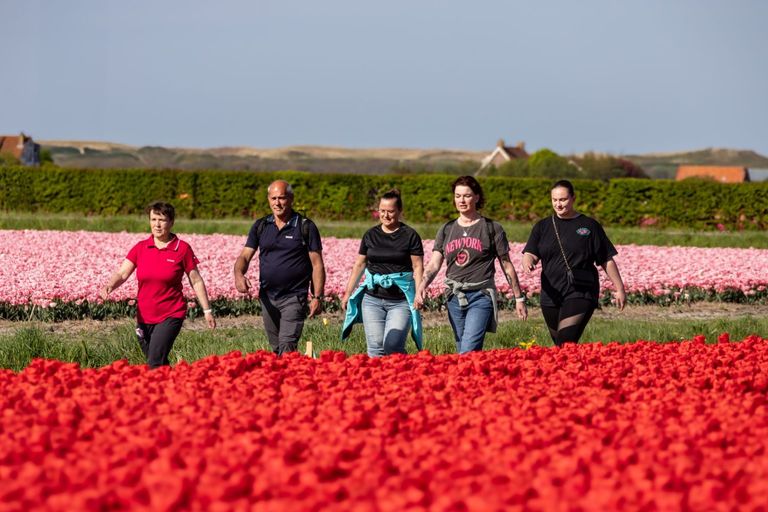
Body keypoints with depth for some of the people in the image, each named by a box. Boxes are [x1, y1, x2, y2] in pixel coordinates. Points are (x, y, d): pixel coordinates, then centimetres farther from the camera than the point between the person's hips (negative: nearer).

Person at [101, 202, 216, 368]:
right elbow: (122, 273, -5)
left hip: (171, 316, -4)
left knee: (155, 362, -19)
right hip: (144, 317, 4)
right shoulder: (140, 248, 3)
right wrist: (109, 286, -27)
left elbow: (196, 281, 1)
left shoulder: (182, 248, -5)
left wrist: (207, 310, 3)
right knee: (161, 365, 14)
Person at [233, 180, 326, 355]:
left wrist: (317, 297, -8)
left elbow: (317, 264, -2)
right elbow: (245, 256, 4)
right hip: (267, 297, 5)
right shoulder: (260, 226, 8)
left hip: (294, 297, -5)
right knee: (276, 348, 13)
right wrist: (239, 274, -19)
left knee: (287, 347, -16)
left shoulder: (306, 227, -3)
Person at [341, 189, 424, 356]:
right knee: (375, 347, -4)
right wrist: (348, 293, 18)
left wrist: (419, 294, -12)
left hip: (401, 300, -4)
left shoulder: (410, 235, 0)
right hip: (372, 299, 4)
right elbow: (359, 265, 18)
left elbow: (418, 267, -2)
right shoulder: (371, 235, 11)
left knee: (393, 346, -16)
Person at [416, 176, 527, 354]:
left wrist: (519, 298, 8)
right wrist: (423, 285, -17)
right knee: (462, 352, 11)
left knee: (468, 352, -19)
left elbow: (507, 266, 6)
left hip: (481, 297, -5)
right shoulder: (447, 230, 11)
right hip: (454, 297, 5)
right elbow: (434, 264, 3)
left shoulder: (492, 229, 1)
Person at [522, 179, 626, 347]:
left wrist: (619, 288, 5)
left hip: (581, 294, -4)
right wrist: (528, 263, -23)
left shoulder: (589, 226, 4)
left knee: (566, 342, -20)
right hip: (551, 295, 4)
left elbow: (607, 261, 7)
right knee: (559, 343, 10)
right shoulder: (542, 227, 11)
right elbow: (530, 254, 1)